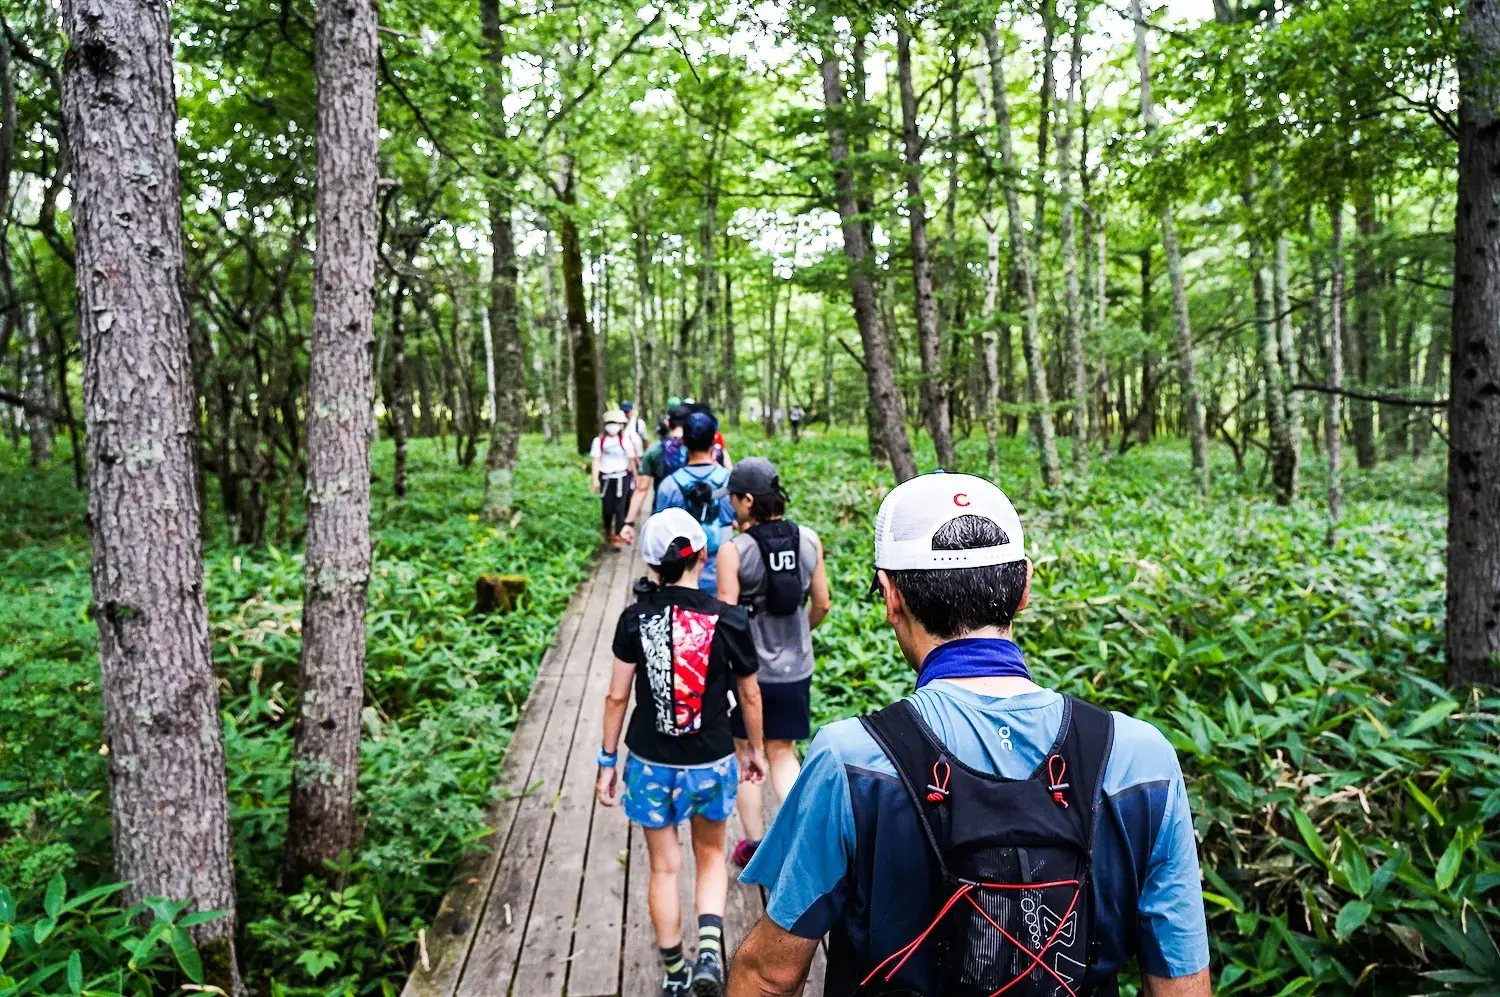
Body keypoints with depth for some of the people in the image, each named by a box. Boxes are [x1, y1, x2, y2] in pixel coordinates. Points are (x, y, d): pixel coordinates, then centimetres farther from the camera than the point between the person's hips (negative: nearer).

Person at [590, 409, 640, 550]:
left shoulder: (625, 440, -1)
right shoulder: (599, 441, -1)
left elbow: (631, 459, 5)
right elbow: (596, 460, -4)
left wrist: (635, 477, 10)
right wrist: (595, 479, -11)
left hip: (621, 477, -1)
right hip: (605, 478, 1)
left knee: (619, 507, -5)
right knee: (607, 508, 8)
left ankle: (618, 536, 0)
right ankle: (607, 531, 33)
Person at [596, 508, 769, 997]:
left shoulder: (635, 619, -9)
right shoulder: (729, 620, -10)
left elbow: (617, 695, -5)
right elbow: (750, 695, 0)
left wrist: (608, 760, 7)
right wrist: (755, 748, 16)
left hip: (651, 763, 0)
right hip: (711, 763, 0)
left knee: (664, 868, 17)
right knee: (710, 856, 23)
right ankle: (709, 950, 4)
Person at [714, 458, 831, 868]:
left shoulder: (734, 550, -17)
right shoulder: (809, 539, -5)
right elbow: (822, 604, 3)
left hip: (748, 668, -3)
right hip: (795, 669, 3)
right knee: (782, 752, 19)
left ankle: (754, 845, 25)